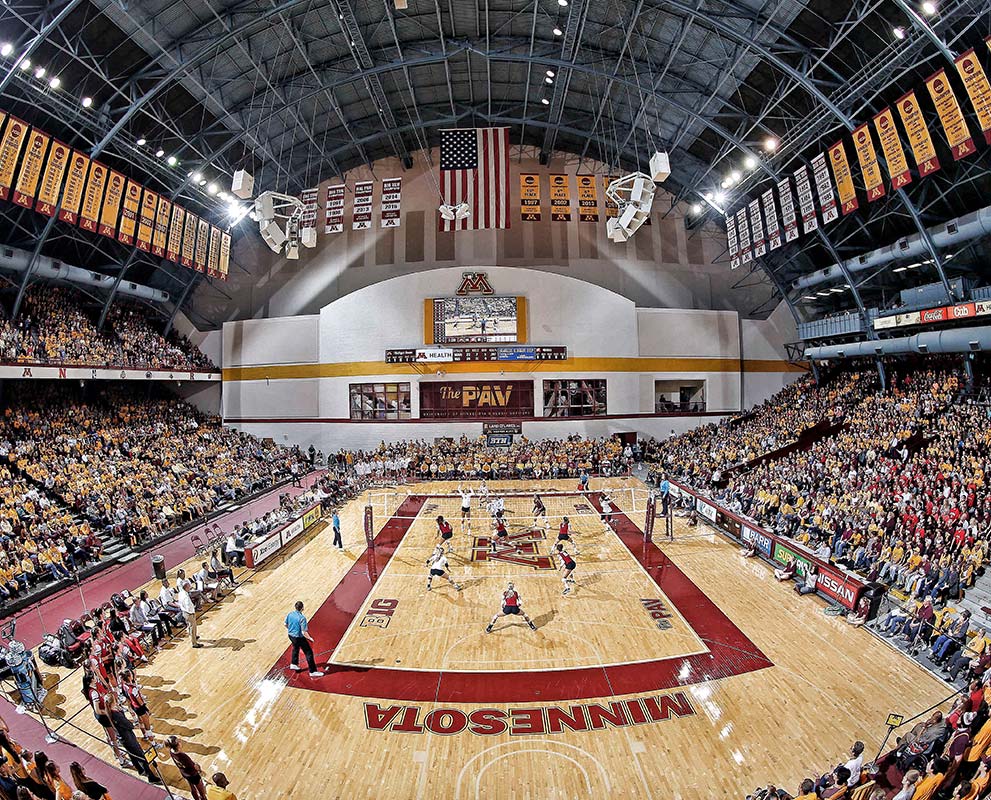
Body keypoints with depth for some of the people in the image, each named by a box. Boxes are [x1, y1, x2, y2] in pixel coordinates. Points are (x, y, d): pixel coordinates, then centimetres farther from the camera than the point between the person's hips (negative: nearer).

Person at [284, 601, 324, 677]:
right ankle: (313, 671, 9)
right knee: (309, 653, 5)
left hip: (291, 635, 7)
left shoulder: (290, 614, -9)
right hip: (299, 638, -7)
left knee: (296, 648, 36)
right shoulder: (302, 618, -28)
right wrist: (310, 638, -10)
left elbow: (286, 624, 7)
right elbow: (304, 632, -26)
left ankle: (293, 664, 49)